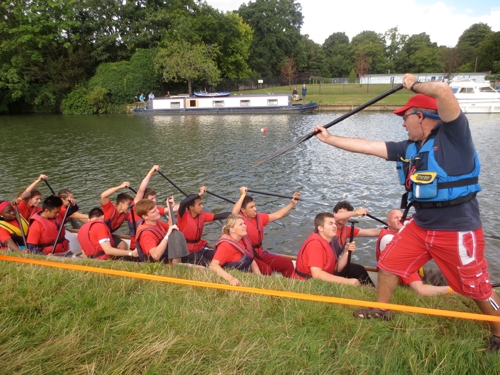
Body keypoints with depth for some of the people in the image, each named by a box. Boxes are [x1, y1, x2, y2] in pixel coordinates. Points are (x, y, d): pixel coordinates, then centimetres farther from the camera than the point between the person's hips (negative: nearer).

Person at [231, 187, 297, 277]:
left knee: (287, 263, -3)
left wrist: (292, 203, 8)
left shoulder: (258, 217, 8)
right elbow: (234, 213, -38)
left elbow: (277, 215, 13)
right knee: (266, 270, -32)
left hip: (260, 253, 8)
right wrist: (243, 195, -30)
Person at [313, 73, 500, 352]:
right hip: (420, 226, 7)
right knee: (388, 265, 13)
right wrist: (329, 138, 10)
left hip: (458, 231, -7)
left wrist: (414, 85, -10)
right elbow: (367, 146, 8)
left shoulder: (454, 135, -15)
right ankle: (381, 311, 34)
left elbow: (443, 90, -30)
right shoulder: (409, 148, 5)